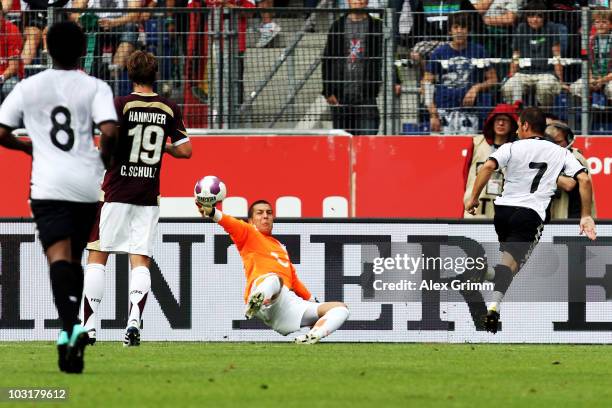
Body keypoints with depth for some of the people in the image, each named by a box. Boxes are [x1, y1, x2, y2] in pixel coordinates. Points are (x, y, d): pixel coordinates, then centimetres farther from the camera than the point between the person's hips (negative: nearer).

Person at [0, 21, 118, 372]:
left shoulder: (28, 88, 7)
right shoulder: (95, 87, 2)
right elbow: (110, 131, -12)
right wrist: (106, 157, 8)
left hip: (49, 186, -1)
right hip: (87, 183, 1)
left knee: (60, 258, -12)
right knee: (75, 258, 17)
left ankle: (72, 325, -34)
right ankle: (71, 331, 16)